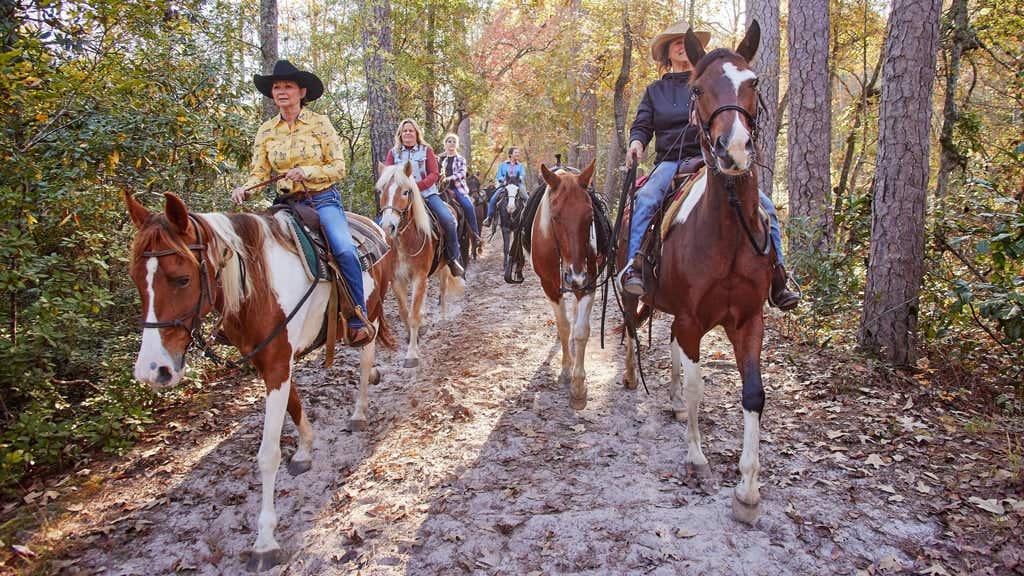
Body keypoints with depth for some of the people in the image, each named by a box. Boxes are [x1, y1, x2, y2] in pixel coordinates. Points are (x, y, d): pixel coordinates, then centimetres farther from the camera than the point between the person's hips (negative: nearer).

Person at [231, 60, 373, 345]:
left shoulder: (320, 123, 0)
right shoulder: (266, 130, 8)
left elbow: (338, 168, -3)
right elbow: (259, 172, 4)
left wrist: (307, 172, -19)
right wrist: (244, 189, -17)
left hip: (324, 200, -3)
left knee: (345, 250, -28)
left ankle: (358, 321, -17)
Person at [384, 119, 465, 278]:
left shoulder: (426, 150, 7)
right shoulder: (393, 153, 11)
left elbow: (434, 174, -2)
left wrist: (416, 186, -18)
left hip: (427, 193, -1)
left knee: (448, 219, -24)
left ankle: (454, 259, -9)